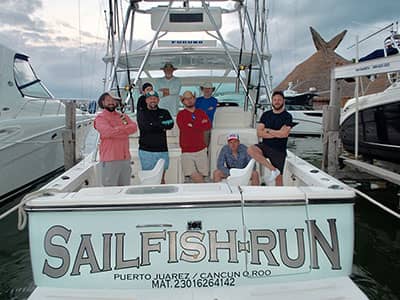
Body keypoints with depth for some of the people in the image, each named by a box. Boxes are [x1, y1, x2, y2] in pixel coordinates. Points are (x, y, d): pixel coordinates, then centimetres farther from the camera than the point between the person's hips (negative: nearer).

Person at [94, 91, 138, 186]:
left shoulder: (122, 116, 17)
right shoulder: (100, 118, 0)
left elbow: (134, 127, 0)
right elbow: (109, 132, -17)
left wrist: (117, 130, -13)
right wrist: (126, 128, -5)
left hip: (125, 158, 5)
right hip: (110, 160, -5)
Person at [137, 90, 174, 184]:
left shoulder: (164, 113, 14)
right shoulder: (142, 114, 7)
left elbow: (170, 124, -5)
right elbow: (144, 127, -12)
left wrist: (153, 125, -8)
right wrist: (162, 126, -6)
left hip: (162, 151, 2)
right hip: (146, 151, -2)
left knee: (161, 178, 7)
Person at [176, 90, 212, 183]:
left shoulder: (201, 113, 13)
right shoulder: (181, 114, 4)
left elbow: (209, 126, -3)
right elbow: (185, 128, -13)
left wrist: (192, 125, -10)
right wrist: (201, 124, -6)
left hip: (201, 150, 3)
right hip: (187, 152, -3)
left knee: (201, 177, 0)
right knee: (195, 177, -16)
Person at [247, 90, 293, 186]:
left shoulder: (287, 116, -2)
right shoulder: (266, 114, 7)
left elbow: (284, 133, -16)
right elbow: (259, 133, -3)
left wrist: (268, 130, -6)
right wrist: (277, 134, -11)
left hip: (279, 150, -3)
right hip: (265, 146, 3)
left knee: (278, 178, 0)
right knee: (251, 150, -28)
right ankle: (273, 169, -19)